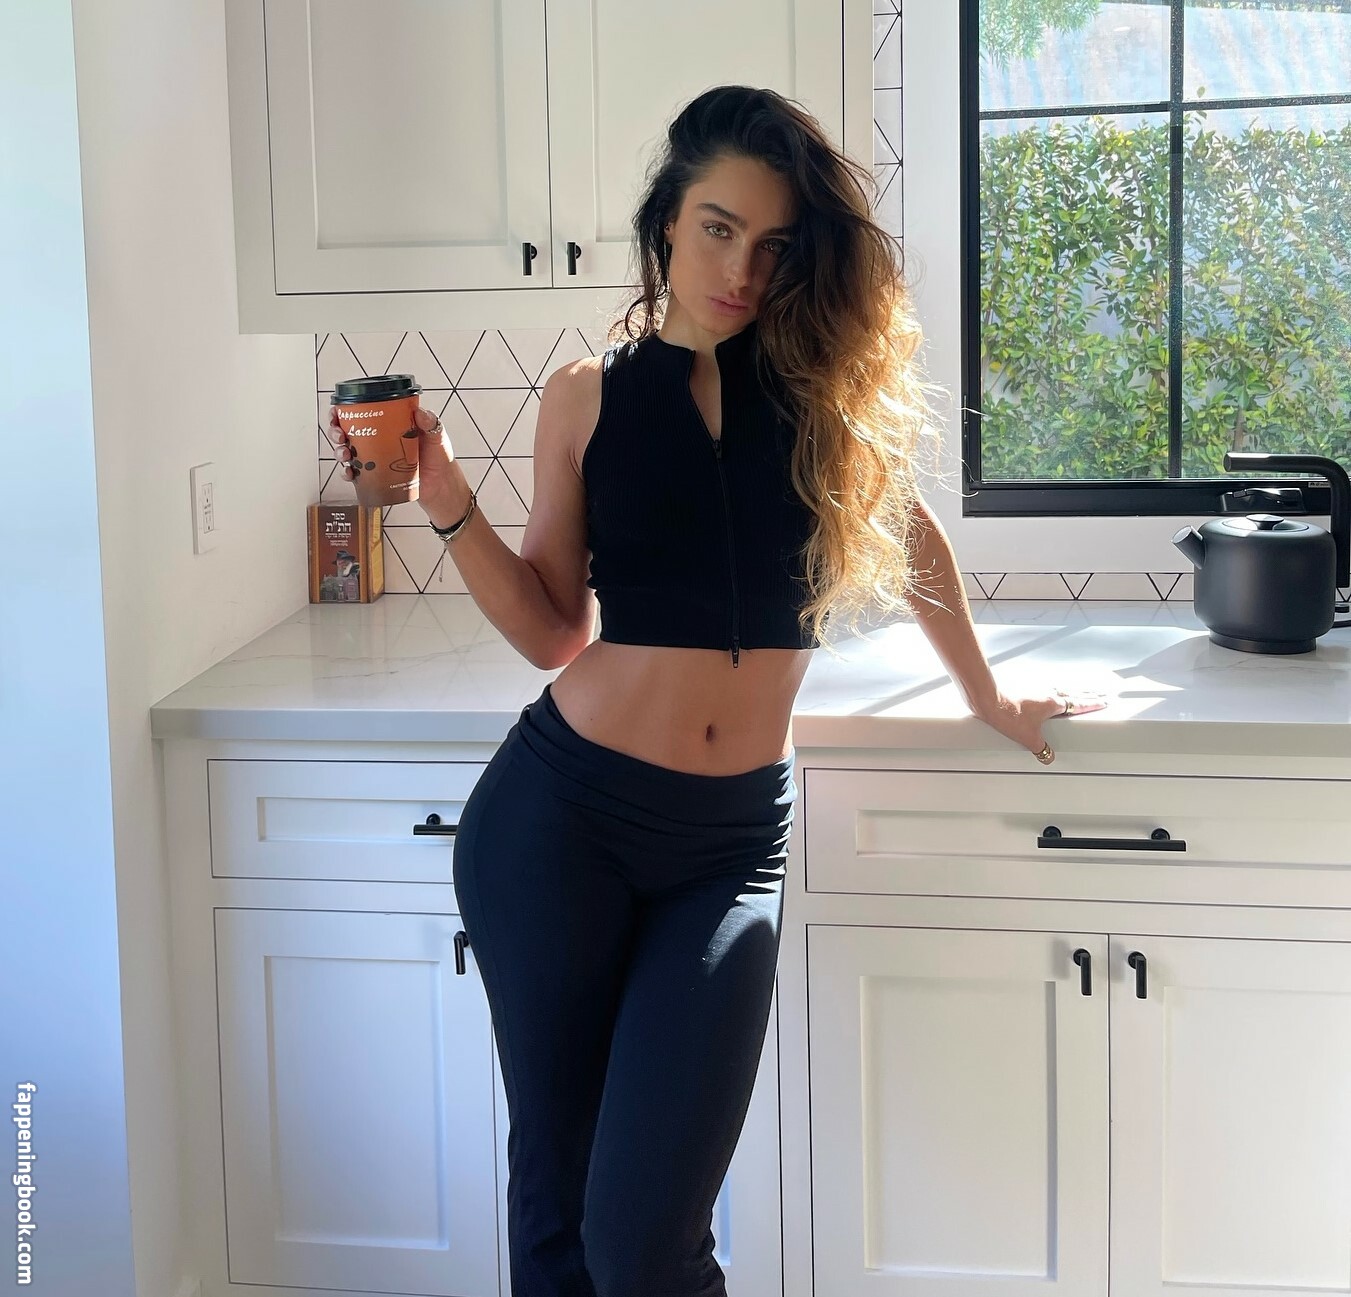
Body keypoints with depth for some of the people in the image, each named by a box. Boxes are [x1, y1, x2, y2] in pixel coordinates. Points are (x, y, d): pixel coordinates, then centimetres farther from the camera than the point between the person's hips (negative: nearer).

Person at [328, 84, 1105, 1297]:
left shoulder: (834, 384, 3)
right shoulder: (588, 398, 2)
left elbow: (912, 538, 20)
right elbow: (554, 629, 4)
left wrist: (988, 697, 29)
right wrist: (452, 507, -9)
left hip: (732, 837, 0)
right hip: (559, 817, 0)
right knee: (554, 1186, 8)